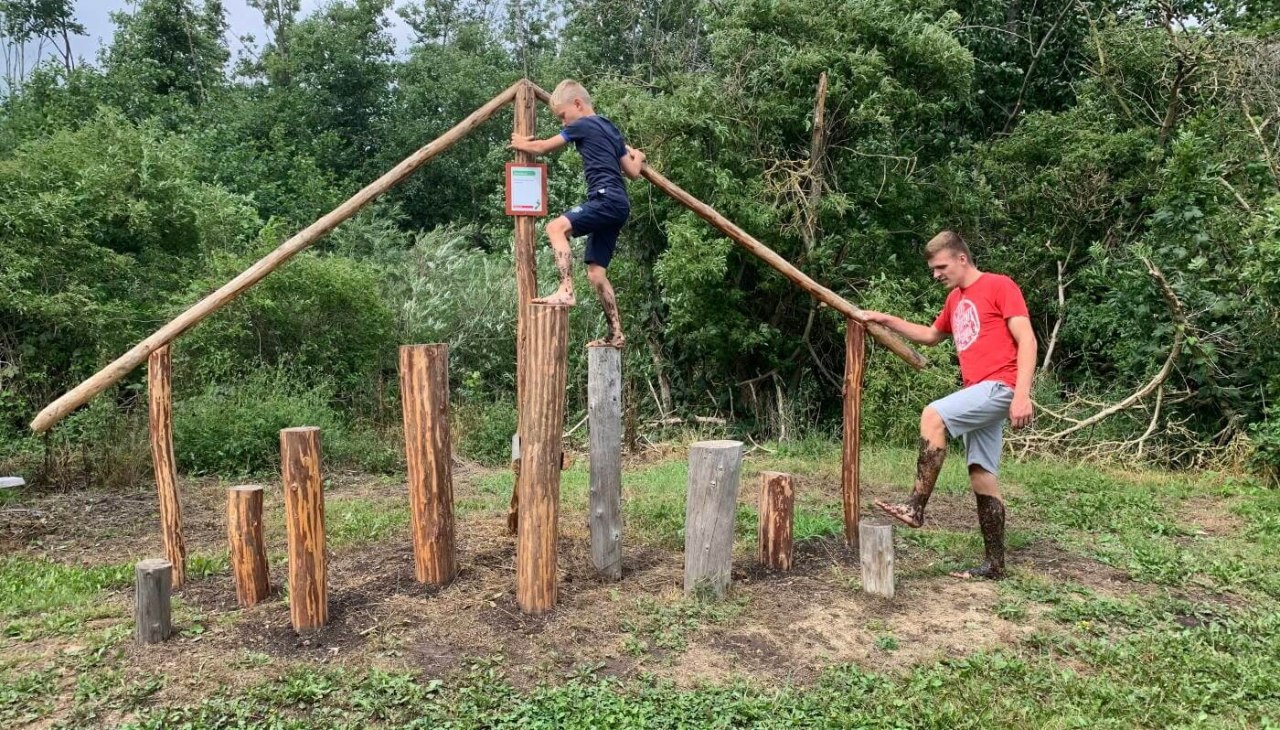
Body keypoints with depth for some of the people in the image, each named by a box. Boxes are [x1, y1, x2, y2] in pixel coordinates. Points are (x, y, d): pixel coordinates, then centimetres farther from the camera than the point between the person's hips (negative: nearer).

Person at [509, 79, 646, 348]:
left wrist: (521, 144, 29)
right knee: (595, 271, 8)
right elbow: (633, 172, 24)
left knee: (556, 228, -22)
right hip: (617, 204, 9)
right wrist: (637, 157, 46)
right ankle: (616, 334, 8)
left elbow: (543, 147, 10)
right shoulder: (610, 129, 24)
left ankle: (566, 291, -31)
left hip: (606, 199, -9)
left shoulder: (583, 125, -1)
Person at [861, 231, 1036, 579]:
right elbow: (931, 335, 35)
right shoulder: (954, 299, 19)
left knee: (933, 416, -26)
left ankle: (915, 506, -22)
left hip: (1000, 386, -9)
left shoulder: (1000, 286, -5)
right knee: (981, 476, 6)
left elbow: (1027, 341, -13)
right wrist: (886, 320, 25)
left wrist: (1022, 394, -24)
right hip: (978, 393, 9)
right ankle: (995, 564, 10)